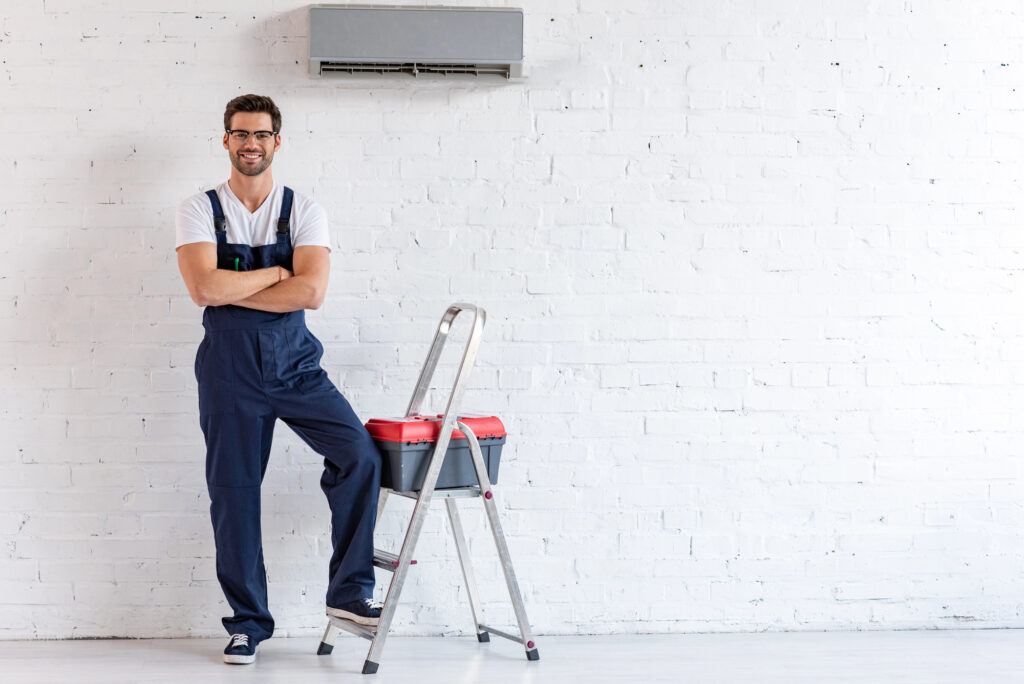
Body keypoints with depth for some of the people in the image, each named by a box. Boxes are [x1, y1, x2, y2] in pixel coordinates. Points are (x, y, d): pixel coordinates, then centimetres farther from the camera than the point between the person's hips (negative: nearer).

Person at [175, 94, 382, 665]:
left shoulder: (304, 211, 3)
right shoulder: (200, 211, 2)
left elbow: (311, 291, -12)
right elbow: (203, 287, -15)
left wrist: (231, 290, -11)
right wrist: (275, 273, -7)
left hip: (296, 362, 1)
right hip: (229, 367, -1)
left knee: (360, 454, -15)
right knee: (234, 489, 3)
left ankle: (350, 589, -1)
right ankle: (249, 619, 17)